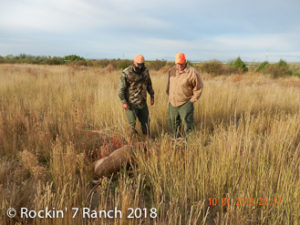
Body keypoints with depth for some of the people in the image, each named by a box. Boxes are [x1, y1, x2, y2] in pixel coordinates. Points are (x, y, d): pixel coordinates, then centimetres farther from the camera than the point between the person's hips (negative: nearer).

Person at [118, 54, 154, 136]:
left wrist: (152, 96, 15)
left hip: (142, 102, 5)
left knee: (146, 122, 13)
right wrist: (124, 102, -18)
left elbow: (149, 83, 15)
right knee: (132, 124, 3)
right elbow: (121, 88, -14)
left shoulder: (145, 70, 1)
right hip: (131, 104, -5)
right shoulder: (126, 73, -16)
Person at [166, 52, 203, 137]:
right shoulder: (172, 70, 3)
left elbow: (199, 88, -5)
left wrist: (192, 101, -6)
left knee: (188, 126, -4)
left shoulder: (192, 72, -14)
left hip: (185, 104, -6)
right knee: (173, 125, 15)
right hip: (172, 103, 6)